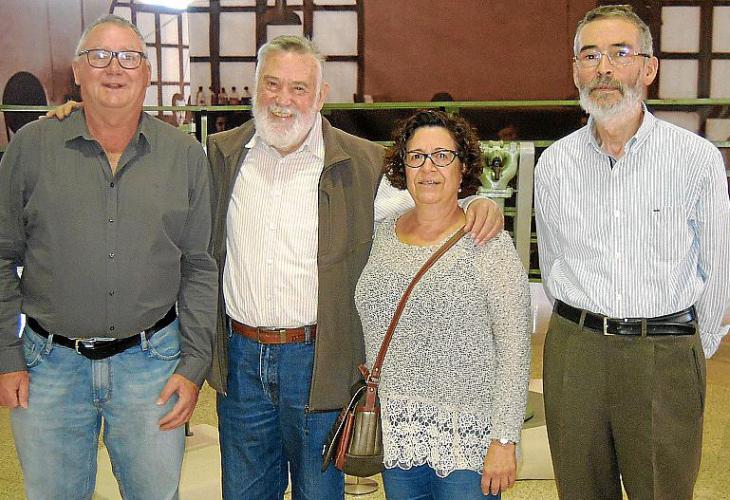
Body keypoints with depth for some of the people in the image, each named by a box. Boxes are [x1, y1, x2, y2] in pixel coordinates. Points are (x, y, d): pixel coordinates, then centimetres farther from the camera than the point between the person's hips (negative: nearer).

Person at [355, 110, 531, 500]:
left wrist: (504, 440, -15)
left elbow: (514, 350, -12)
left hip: (466, 438, -5)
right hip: (394, 432, 5)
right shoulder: (383, 235, 5)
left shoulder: (488, 245, -11)